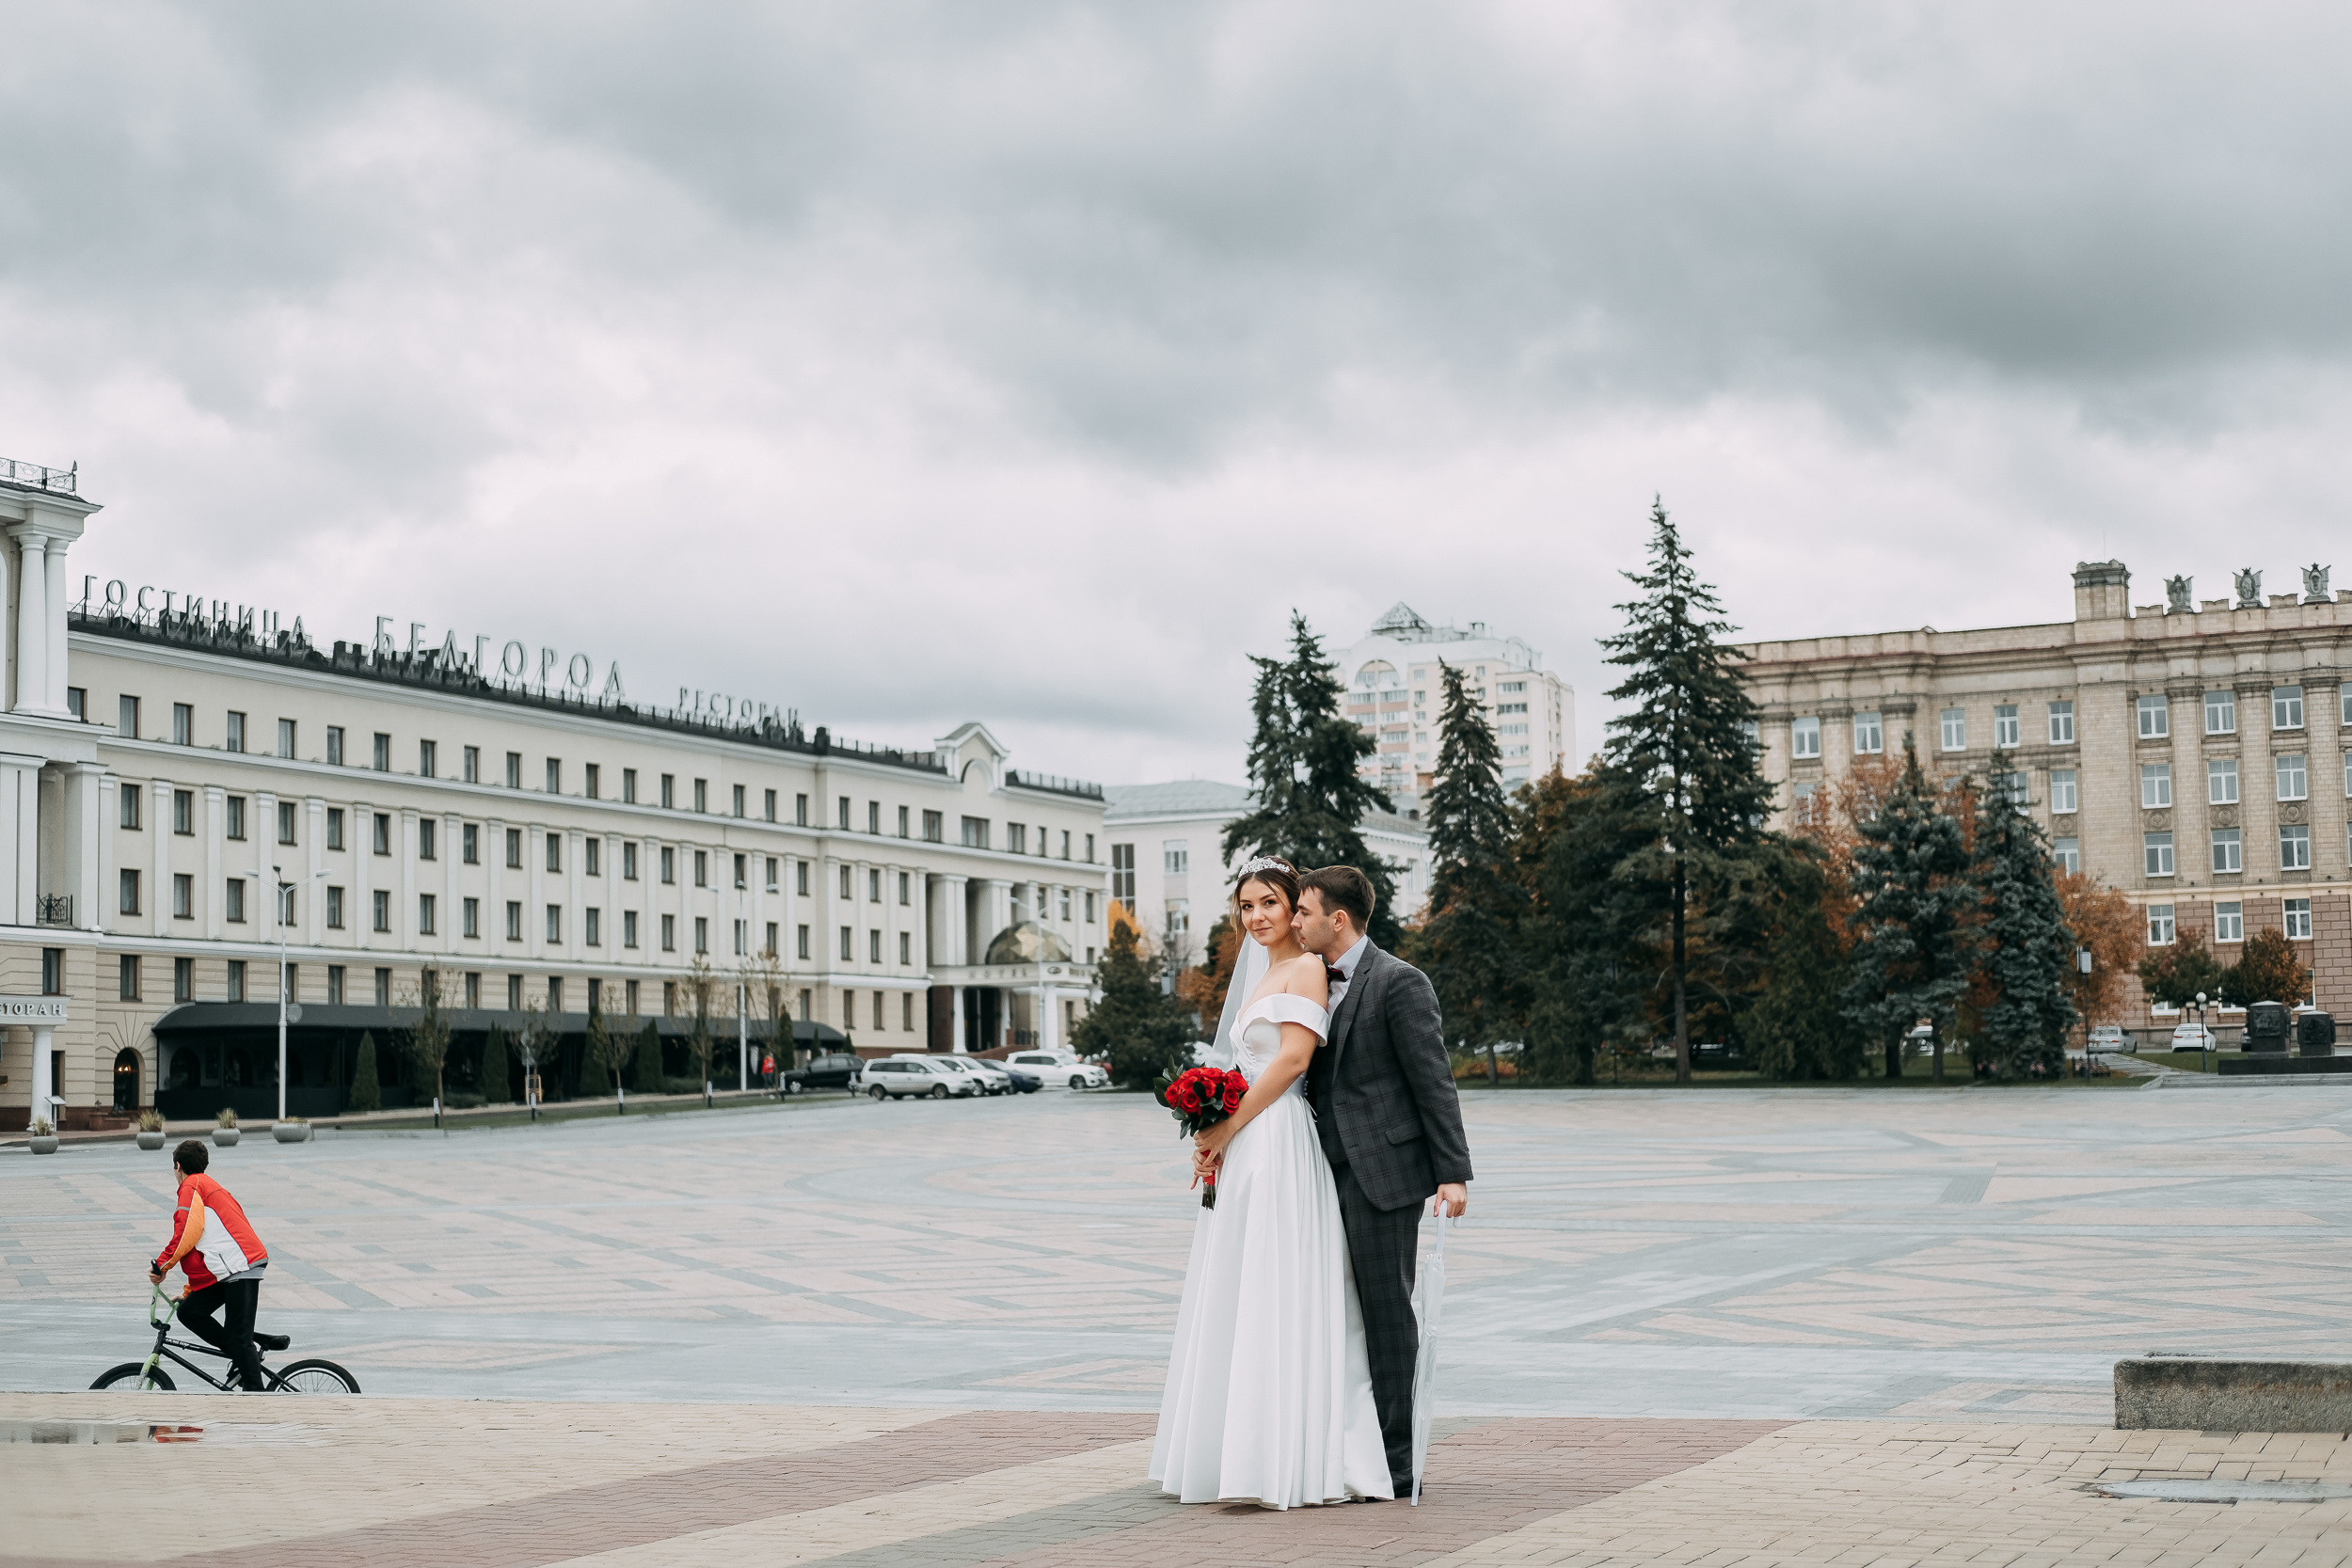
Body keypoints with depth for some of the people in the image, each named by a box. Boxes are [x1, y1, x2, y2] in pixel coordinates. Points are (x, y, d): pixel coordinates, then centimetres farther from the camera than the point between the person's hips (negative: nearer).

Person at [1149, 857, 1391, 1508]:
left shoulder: (1306, 968, -7)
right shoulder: (1264, 975, 21)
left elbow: (1292, 1058, -17)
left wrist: (1226, 1129, -13)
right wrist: (1216, 1140, 9)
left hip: (1277, 1144, -10)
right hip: (1242, 1154, 10)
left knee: (1273, 1296, -10)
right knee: (1237, 1300, 9)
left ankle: (1287, 1462, -9)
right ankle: (1237, 1454, 13)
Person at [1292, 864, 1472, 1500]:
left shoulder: (1398, 982, -10)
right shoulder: (1317, 984, 16)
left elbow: (1435, 1081, -12)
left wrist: (1454, 1173, -17)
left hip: (1384, 1173, -8)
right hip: (1334, 1173, 8)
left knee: (1388, 1314, -3)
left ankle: (1397, 1459, 4)